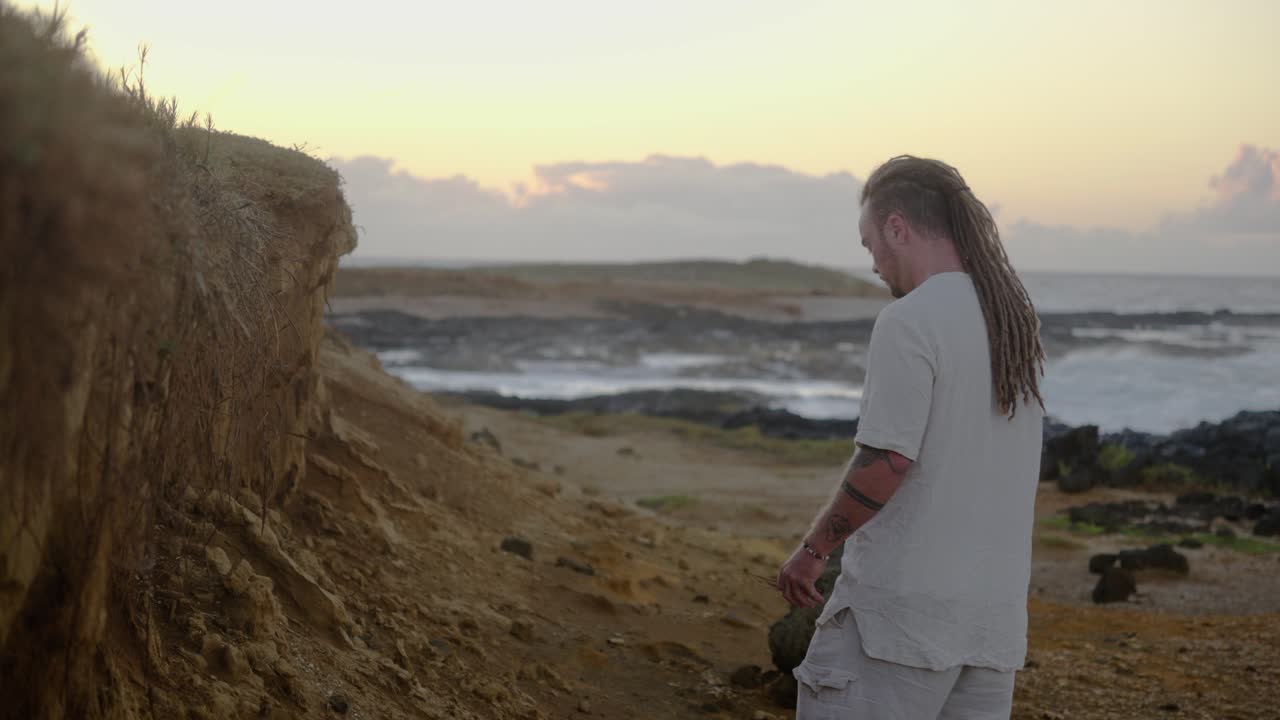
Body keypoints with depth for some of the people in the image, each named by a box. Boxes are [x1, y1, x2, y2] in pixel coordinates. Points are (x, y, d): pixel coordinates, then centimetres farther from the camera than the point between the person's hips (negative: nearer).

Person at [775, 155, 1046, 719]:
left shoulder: (908, 322, -13)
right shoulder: (1017, 321, 12)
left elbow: (885, 463, -19)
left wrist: (813, 549, -6)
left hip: (903, 608, -8)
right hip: (996, 609, 8)